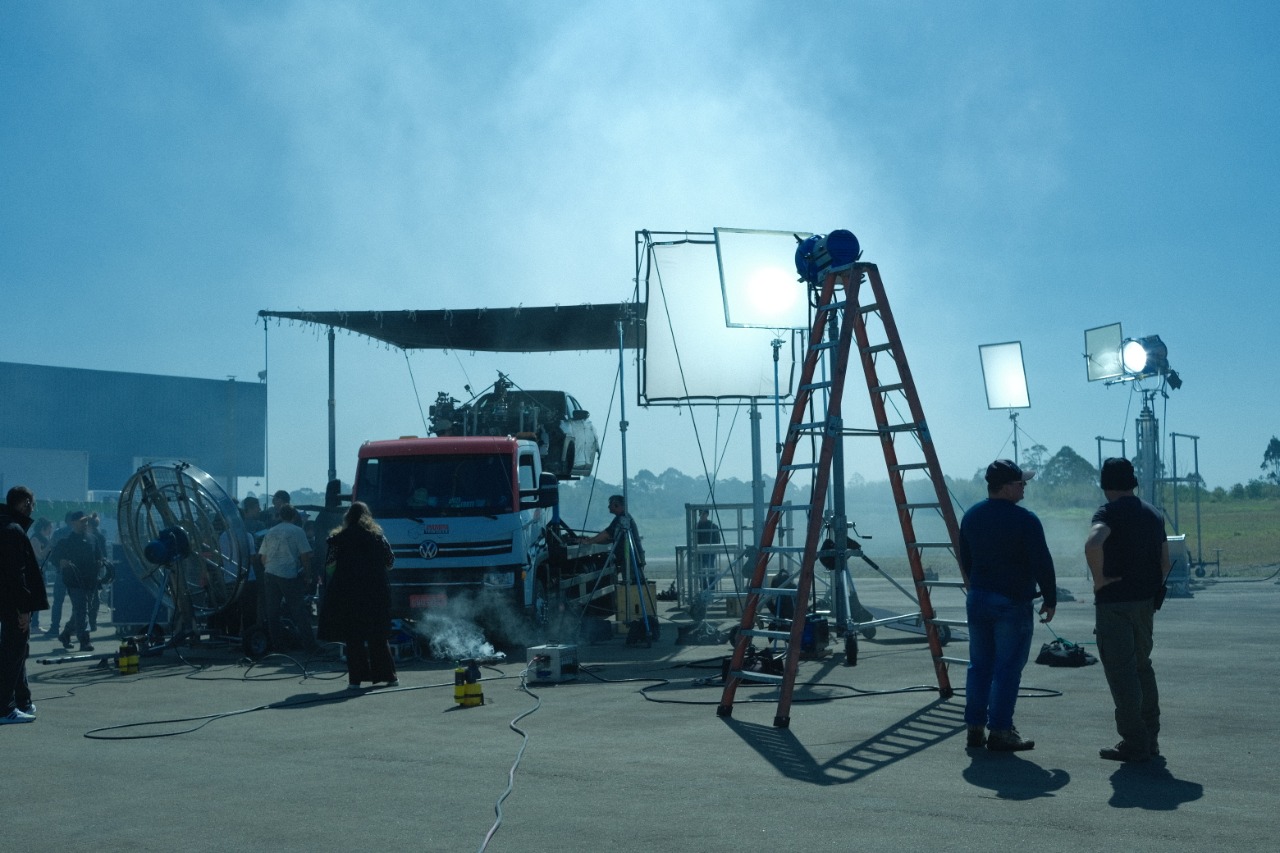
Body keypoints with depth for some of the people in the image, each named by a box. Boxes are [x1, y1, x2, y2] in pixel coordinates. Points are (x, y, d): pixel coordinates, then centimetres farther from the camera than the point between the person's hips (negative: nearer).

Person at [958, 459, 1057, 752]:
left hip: (978, 601, 7)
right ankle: (1000, 732, -2)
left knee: (979, 665, 12)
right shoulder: (1025, 520, -14)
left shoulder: (971, 517, 9)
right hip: (1012, 604, -7)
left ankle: (975, 727, 14)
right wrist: (1050, 600, -1)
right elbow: (1042, 564, -12)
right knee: (1008, 669, -2)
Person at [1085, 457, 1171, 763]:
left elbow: (1093, 543, -32)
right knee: (1142, 667, 19)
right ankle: (1150, 738, 24)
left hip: (1114, 602, -7)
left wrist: (1099, 579, -20)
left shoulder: (1109, 513, -12)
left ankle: (1134, 744, 1)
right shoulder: (1153, 514, 12)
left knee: (1121, 672, -1)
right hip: (1146, 602, 7)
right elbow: (1165, 562, 15)